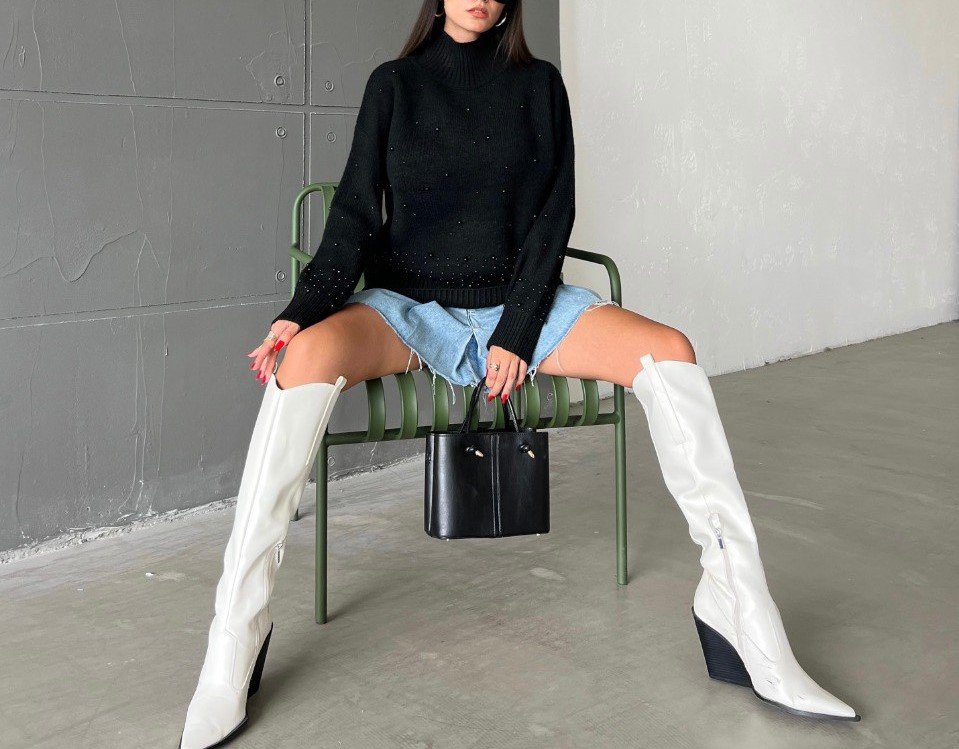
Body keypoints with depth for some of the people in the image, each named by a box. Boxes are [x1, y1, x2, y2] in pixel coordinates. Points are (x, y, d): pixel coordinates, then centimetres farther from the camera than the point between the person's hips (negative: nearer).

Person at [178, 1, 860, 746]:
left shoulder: (539, 84, 7)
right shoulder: (394, 84, 6)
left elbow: (554, 215, 2)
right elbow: (355, 216, 0)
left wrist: (518, 331, -10)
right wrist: (301, 311, -17)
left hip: (521, 301, 1)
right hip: (411, 306, -1)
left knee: (669, 353, -25)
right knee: (310, 356, -34)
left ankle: (741, 619, -25)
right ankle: (234, 645, -32)